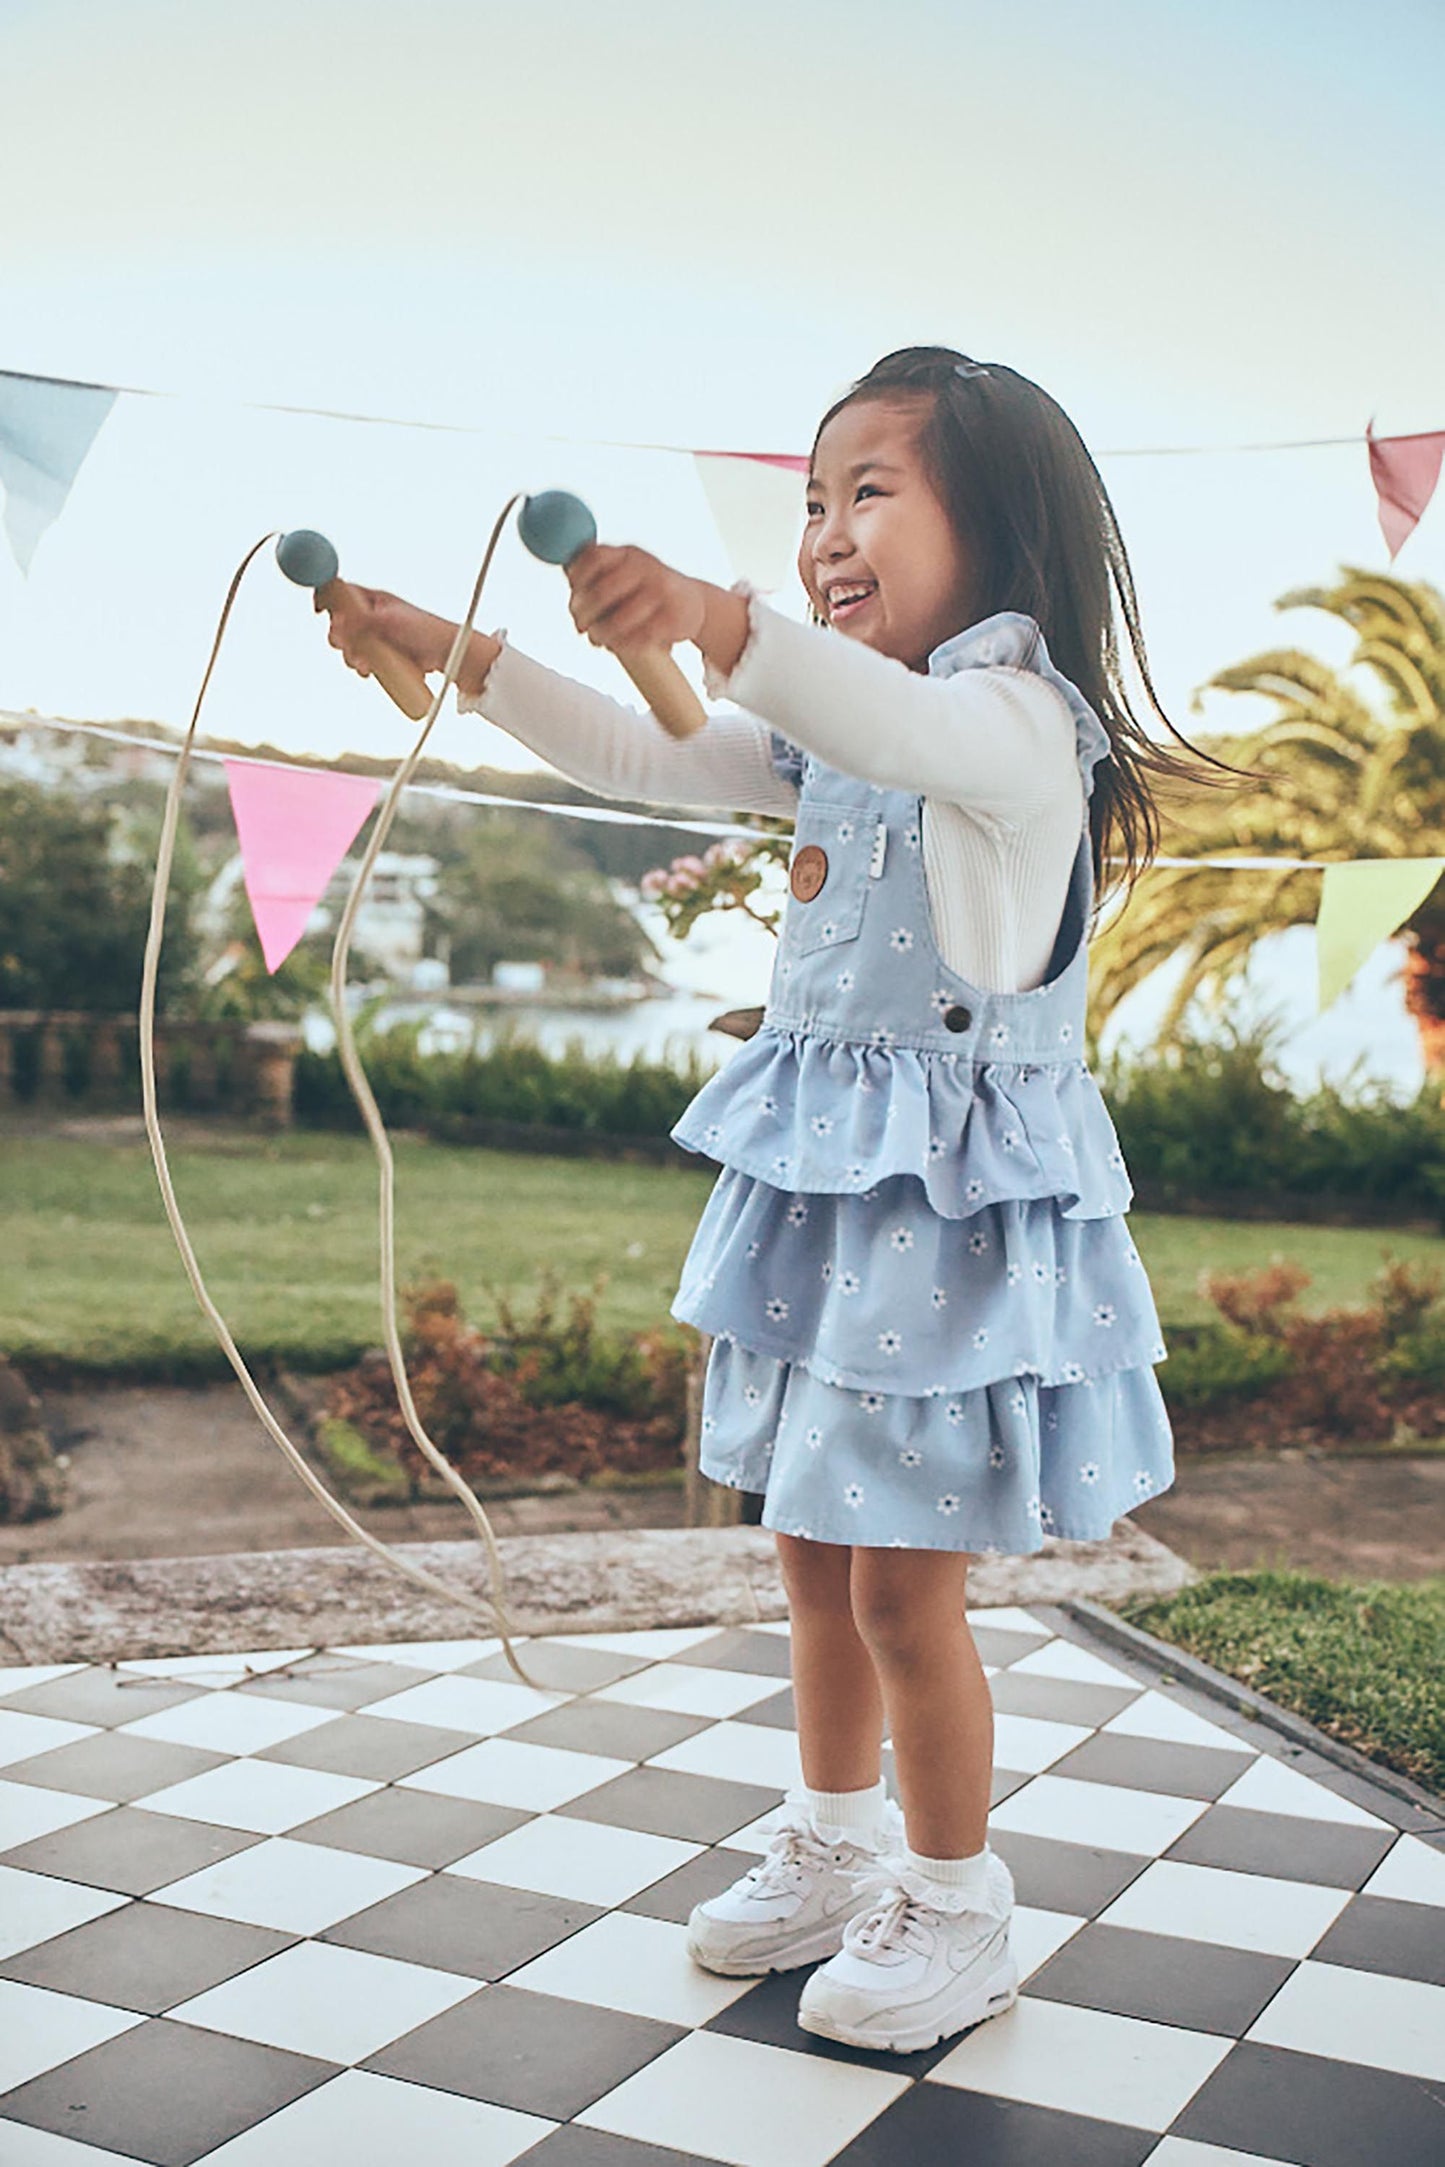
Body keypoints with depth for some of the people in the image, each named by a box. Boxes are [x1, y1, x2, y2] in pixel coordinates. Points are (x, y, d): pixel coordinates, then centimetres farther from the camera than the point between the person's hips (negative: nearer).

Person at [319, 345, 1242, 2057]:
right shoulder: (822, 733, 12)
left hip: (959, 1189, -8)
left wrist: (719, 621, -54)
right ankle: (834, 1847, 36)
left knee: (903, 1585, 1)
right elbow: (630, 758, 12)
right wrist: (457, 653, 1)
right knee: (814, 1552, 17)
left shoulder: (1020, 717, -14)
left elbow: (905, 727, -37)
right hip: (823, 1175, 8)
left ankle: (954, 1909, 22)